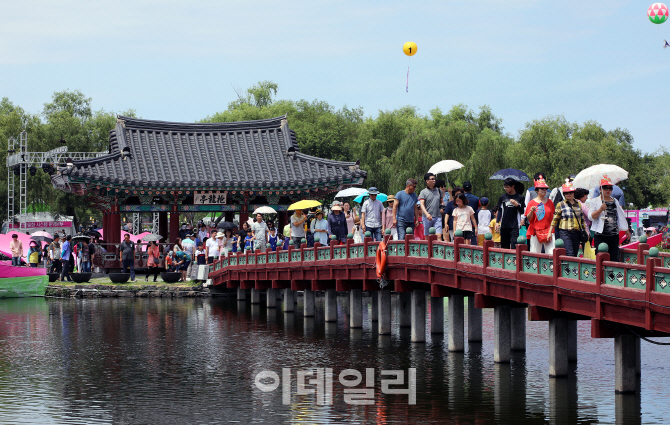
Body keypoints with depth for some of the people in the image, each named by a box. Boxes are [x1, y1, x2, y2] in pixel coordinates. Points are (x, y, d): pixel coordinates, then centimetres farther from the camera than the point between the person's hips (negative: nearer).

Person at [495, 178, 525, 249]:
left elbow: (522, 211, 6)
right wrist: (497, 222, 7)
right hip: (504, 225, 3)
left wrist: (517, 205, -11)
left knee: (514, 244, -14)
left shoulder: (519, 198, 4)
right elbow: (499, 211, 15)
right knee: (504, 244, 4)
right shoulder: (502, 197, 11)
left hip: (515, 225, -3)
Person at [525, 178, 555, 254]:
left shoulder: (550, 202, 11)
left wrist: (550, 231, 6)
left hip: (548, 231, 2)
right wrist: (531, 211, -20)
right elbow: (529, 218, 0)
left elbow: (552, 219, 12)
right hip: (535, 231, -1)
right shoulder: (532, 202, 4)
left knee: (552, 254, -11)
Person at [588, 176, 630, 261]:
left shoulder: (615, 201, 16)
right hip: (600, 236, -4)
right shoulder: (595, 201, 3)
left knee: (614, 259, 1)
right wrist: (601, 209, -21)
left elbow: (621, 216, 24)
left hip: (614, 235, 4)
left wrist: (626, 230, 27)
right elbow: (591, 217, -7)